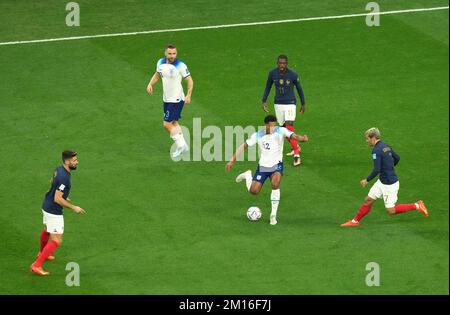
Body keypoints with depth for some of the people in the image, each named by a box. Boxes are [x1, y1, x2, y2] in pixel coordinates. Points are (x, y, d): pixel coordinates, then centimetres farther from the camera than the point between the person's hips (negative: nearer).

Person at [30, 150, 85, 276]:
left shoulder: (59, 169, -2)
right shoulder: (64, 178, -30)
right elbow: (57, 199, -29)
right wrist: (73, 208, -22)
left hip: (47, 206, 10)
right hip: (54, 212, -10)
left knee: (47, 230, 33)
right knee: (57, 241, -6)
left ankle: (42, 253, 59)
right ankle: (37, 265, -9)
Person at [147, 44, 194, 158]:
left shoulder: (180, 66, -19)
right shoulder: (161, 62, 0)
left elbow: (189, 80, -13)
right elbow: (157, 74, 18)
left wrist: (188, 95, -23)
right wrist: (150, 84, 0)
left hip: (176, 100, -7)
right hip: (166, 99, 7)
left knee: (167, 124, -9)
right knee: (173, 123, 16)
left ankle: (180, 145, 3)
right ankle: (183, 146, 28)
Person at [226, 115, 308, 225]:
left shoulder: (280, 131, -13)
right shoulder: (257, 135, -7)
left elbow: (293, 136, -29)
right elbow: (243, 146, 2)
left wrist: (302, 138, -52)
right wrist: (232, 161, -1)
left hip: (276, 165, -2)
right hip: (263, 166, 2)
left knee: (275, 184, -30)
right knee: (254, 191, -3)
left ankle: (273, 215, -15)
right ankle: (248, 176, 34)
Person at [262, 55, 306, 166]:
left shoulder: (293, 75, -13)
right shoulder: (272, 73, -5)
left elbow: (299, 89, 1)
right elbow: (268, 87, 11)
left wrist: (303, 104, 10)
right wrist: (264, 101, 4)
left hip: (290, 103, -4)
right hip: (278, 103, 4)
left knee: (289, 126, -18)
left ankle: (297, 154, -19)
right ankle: (296, 147, 35)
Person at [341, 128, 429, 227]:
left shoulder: (376, 150, -23)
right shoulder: (386, 146, 4)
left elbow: (376, 170, -27)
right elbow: (397, 158, 17)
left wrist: (367, 180, -13)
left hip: (389, 185, -10)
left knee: (391, 211, 2)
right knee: (368, 200, 12)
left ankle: (417, 206, 7)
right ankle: (355, 221, 21)